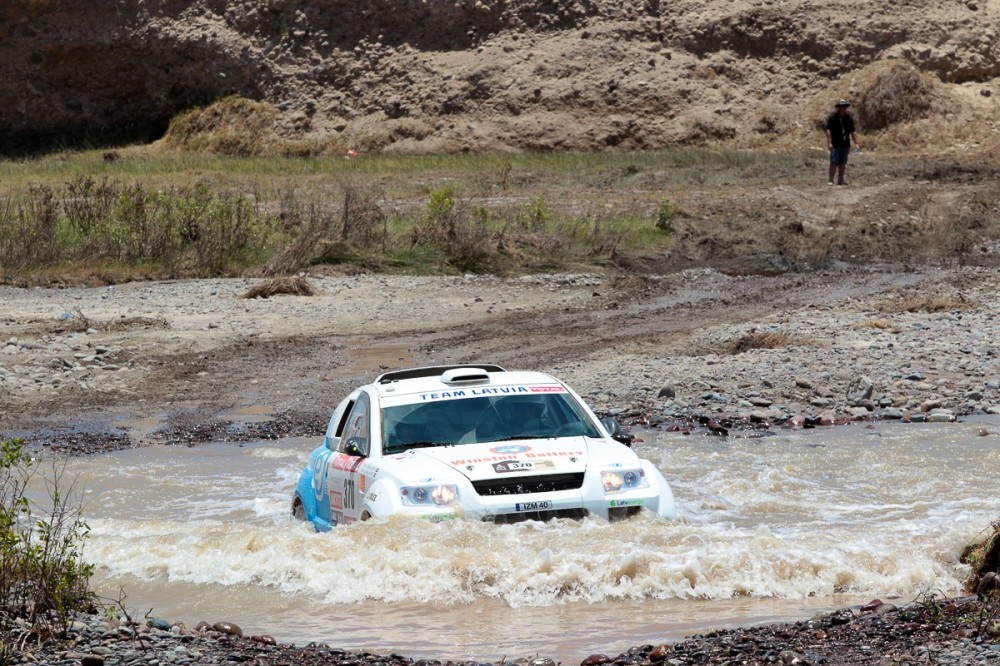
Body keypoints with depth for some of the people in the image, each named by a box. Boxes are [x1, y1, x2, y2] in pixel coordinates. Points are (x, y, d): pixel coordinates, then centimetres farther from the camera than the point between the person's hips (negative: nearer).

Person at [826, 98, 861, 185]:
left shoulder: (849, 118, 10)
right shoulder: (833, 117, -5)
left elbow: (852, 132, 15)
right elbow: (828, 130, -9)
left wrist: (856, 143, 9)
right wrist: (829, 143, -17)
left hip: (845, 145, 5)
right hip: (835, 145, -5)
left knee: (843, 163, 8)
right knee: (834, 163, -9)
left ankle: (840, 180, 15)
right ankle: (831, 180, -6)